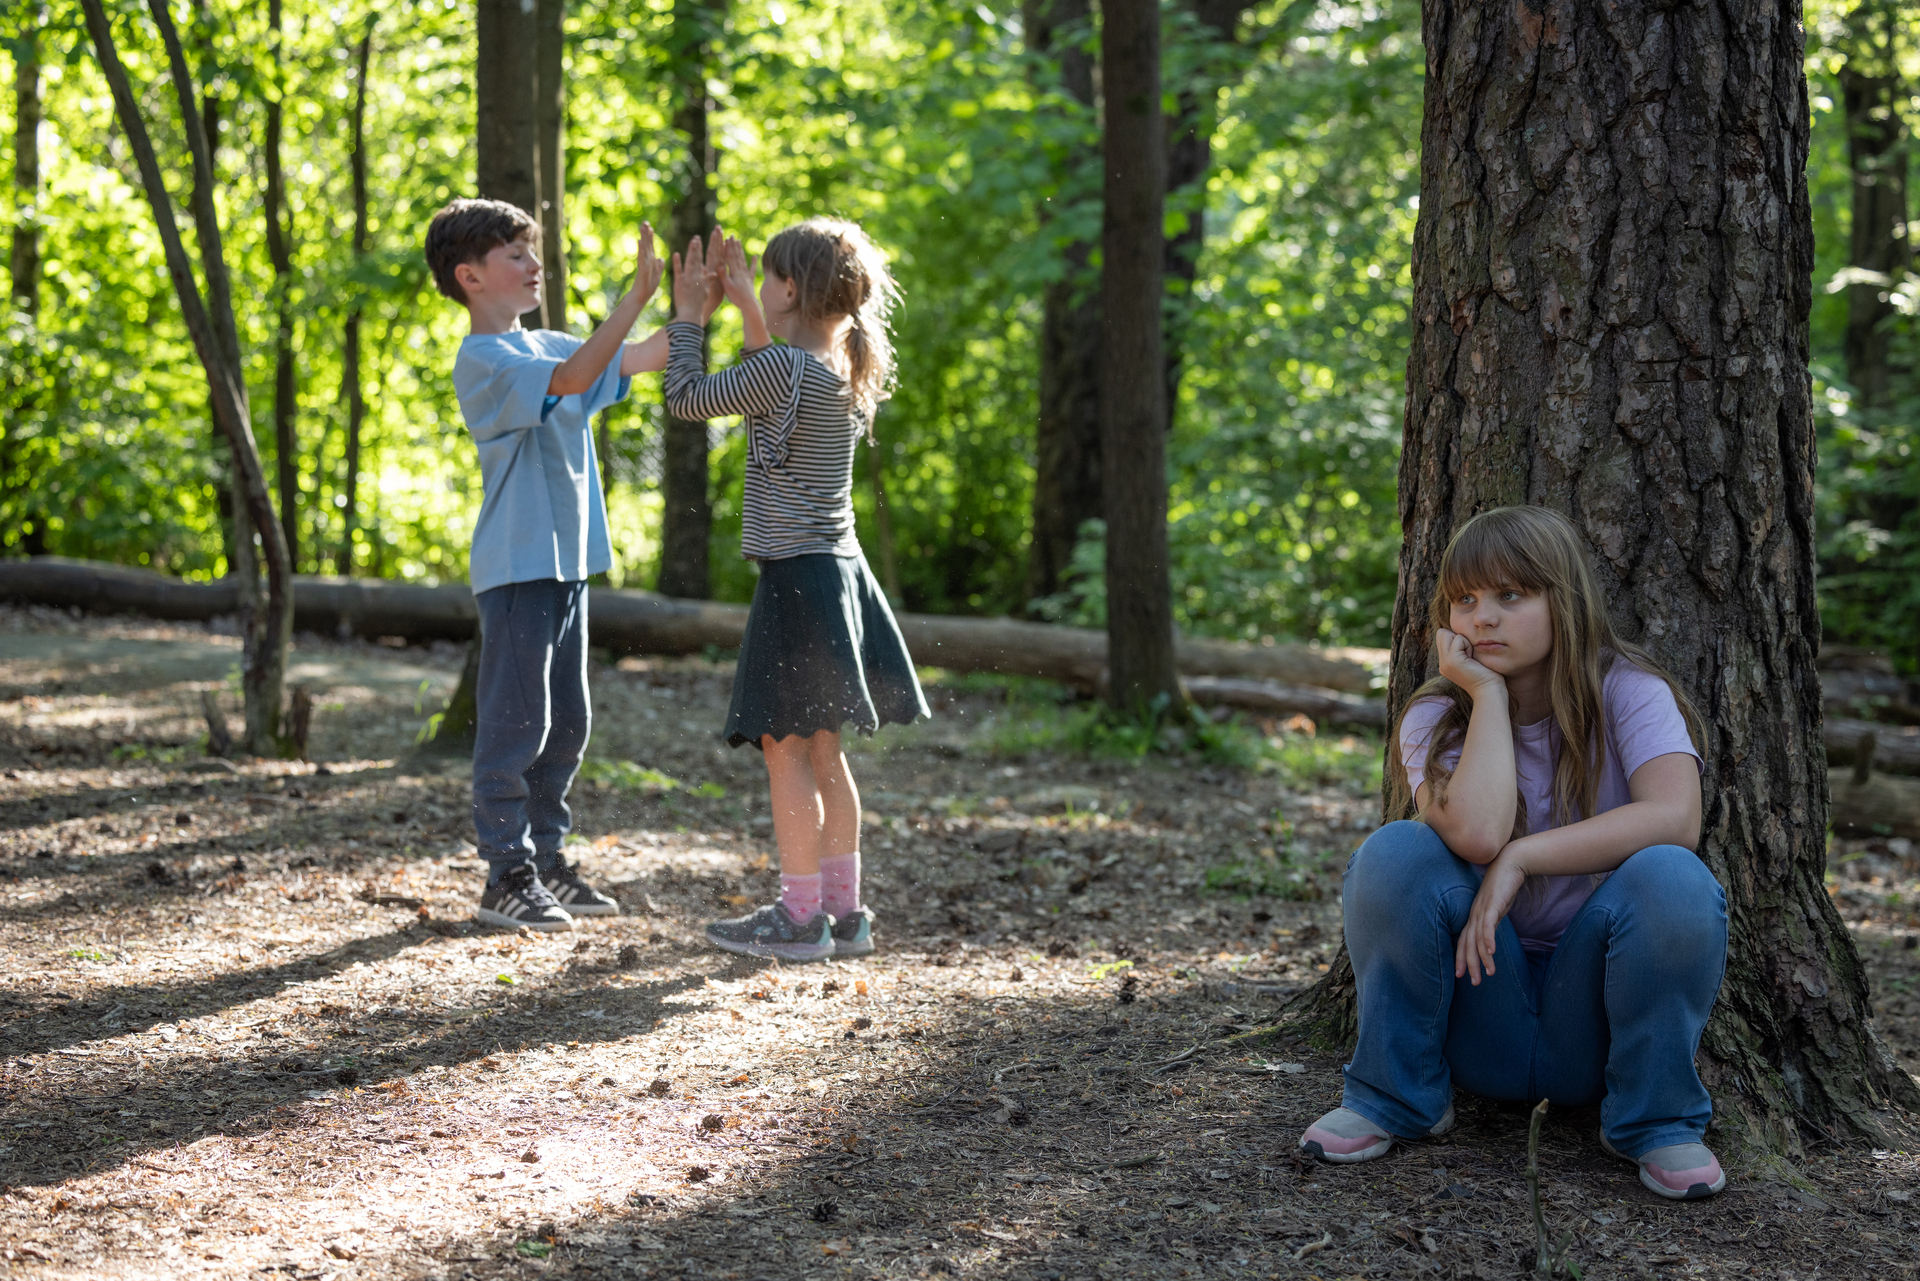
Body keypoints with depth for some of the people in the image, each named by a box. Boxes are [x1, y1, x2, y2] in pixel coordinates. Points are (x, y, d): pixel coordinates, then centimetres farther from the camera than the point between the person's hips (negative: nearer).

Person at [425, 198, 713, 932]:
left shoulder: (547, 346, 16)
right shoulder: (482, 360, -11)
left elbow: (642, 360, 14)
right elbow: (571, 379, -27)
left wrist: (701, 306, 0)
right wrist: (636, 296, -31)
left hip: (566, 563, 9)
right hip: (516, 565, -9)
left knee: (567, 724, 13)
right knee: (515, 724, -5)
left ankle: (545, 862, 22)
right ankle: (506, 878, 1)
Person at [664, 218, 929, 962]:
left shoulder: (784, 368, -17)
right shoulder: (845, 369, 9)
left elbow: (688, 399, -7)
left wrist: (688, 314, 5)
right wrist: (743, 304, 27)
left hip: (796, 576, -9)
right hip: (837, 569, 9)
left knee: (786, 748, -3)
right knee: (821, 750, 13)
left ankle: (800, 917, 1)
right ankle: (844, 910, 17)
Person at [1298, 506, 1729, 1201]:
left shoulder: (1628, 693, -6)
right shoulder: (1436, 719, -3)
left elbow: (1676, 817, -27)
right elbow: (1475, 834, -25)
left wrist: (1520, 858, -27)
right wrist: (1488, 693, -17)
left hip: (1591, 1027, -1)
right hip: (1482, 1003, 1)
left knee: (1670, 879, -30)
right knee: (1394, 853, -24)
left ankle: (1654, 1119, -8)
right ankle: (1394, 1096, -4)